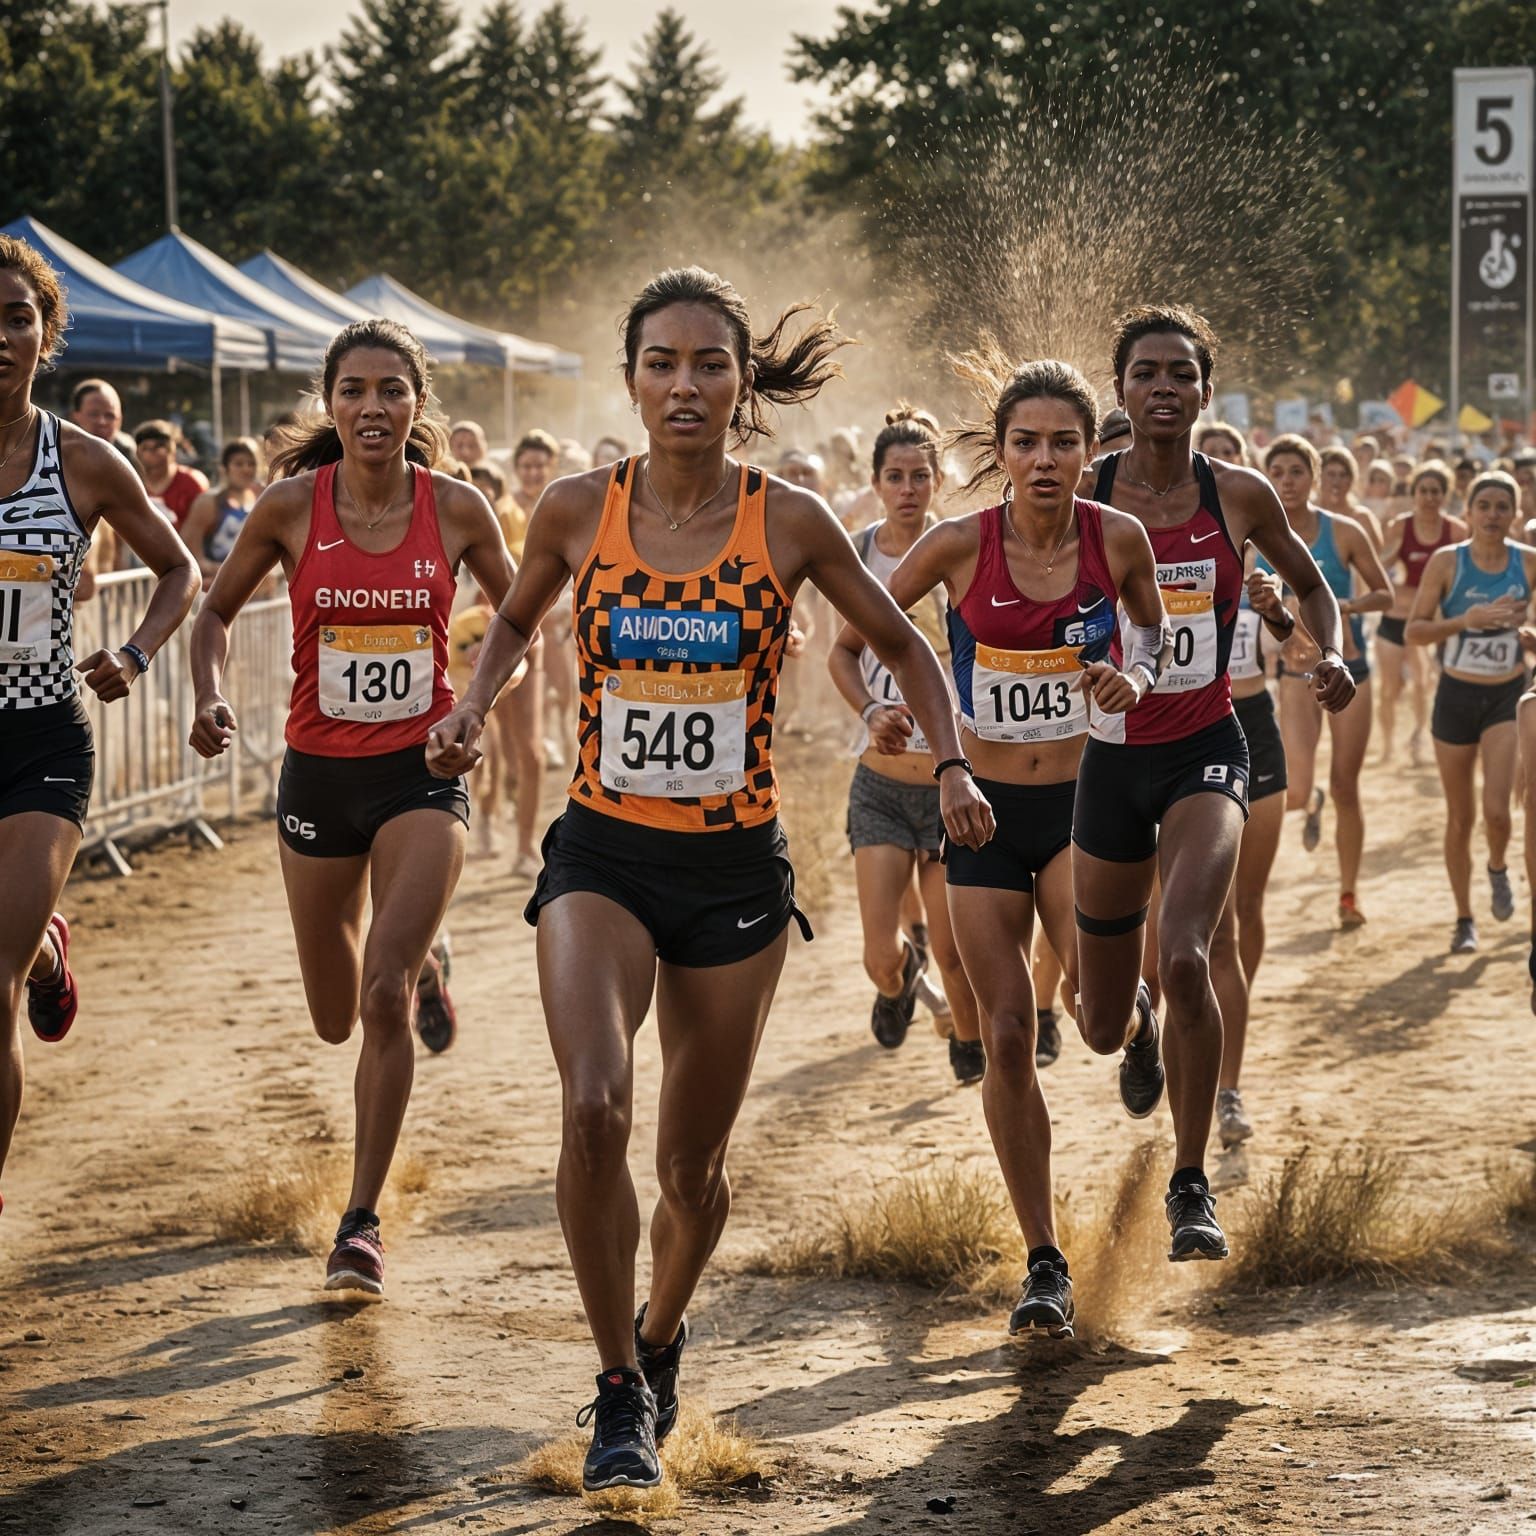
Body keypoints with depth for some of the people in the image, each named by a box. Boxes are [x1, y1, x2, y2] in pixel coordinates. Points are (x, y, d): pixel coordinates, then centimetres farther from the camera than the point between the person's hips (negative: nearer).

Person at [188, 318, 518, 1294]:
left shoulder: (456, 507, -7)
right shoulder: (293, 505, -7)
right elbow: (219, 608, 8)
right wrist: (212, 700, -10)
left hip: (423, 772, -2)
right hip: (319, 774, 2)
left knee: (385, 1001, -17)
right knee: (336, 1019, 15)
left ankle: (364, 1221, -3)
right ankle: (419, 962, 53)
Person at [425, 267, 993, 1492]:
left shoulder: (788, 522, -6)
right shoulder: (578, 511, -3)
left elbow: (904, 648, 7)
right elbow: (516, 622, 17)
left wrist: (950, 766, -6)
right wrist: (474, 709, -2)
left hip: (736, 865, 0)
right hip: (602, 853, 0)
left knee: (694, 1158, 9)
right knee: (595, 1109, -23)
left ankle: (661, 1333, 41)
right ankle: (620, 1394, -8)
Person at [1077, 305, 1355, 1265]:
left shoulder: (1239, 496, -1)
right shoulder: (1078, 496, -5)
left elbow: (1310, 584, 16)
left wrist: (1332, 654, -3)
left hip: (1205, 753, -1)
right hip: (1108, 757, 1)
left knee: (1185, 962, -26)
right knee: (1101, 1020, 10)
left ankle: (1192, 1187, -9)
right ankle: (1142, 1030, 52)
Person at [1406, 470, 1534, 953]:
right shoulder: (1447, 562, -8)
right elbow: (1414, 630, -9)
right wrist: (1466, 620, -22)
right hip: (1456, 696, 0)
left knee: (1496, 808, -16)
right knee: (1460, 817, 8)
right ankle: (1464, 919, 23)